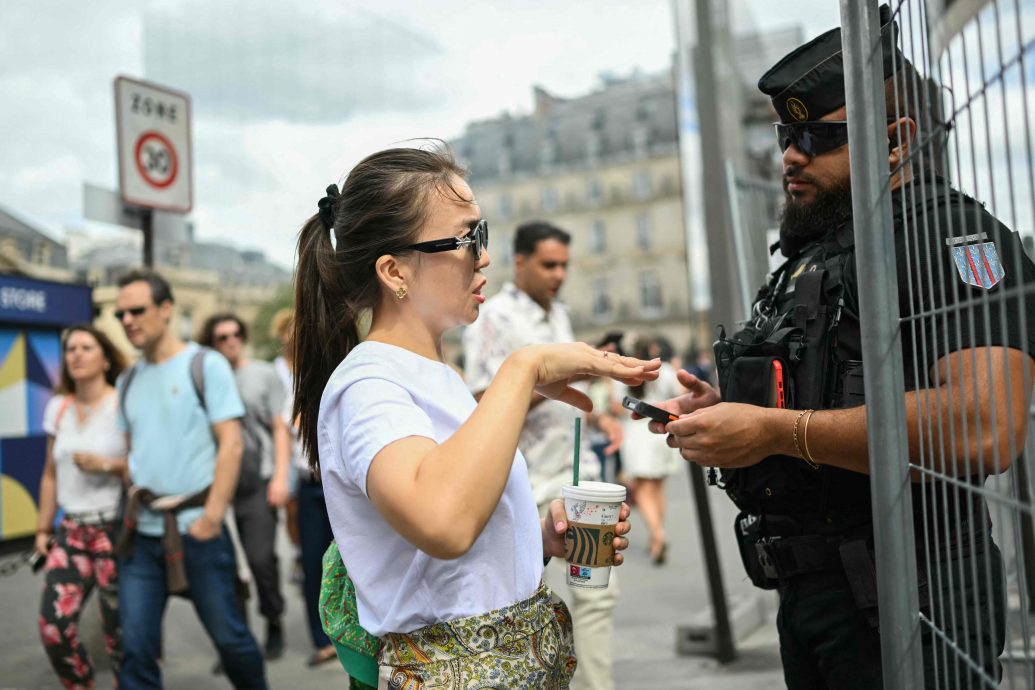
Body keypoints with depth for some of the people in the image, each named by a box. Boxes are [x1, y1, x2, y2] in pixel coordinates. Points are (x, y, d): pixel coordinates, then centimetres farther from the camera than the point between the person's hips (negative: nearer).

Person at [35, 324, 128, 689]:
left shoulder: (124, 405, -7)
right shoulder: (58, 407, 10)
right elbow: (51, 474, 16)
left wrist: (106, 465, -19)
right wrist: (43, 528, 15)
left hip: (116, 529, -5)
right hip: (71, 530, 5)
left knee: (118, 626, -1)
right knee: (52, 624, -1)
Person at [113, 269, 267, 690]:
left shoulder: (205, 364, -4)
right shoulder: (129, 380, 12)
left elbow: (231, 445, -10)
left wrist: (211, 517, -15)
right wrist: (135, 501, 5)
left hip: (195, 527, -4)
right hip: (142, 532, 5)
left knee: (228, 634, 6)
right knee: (135, 648, 2)